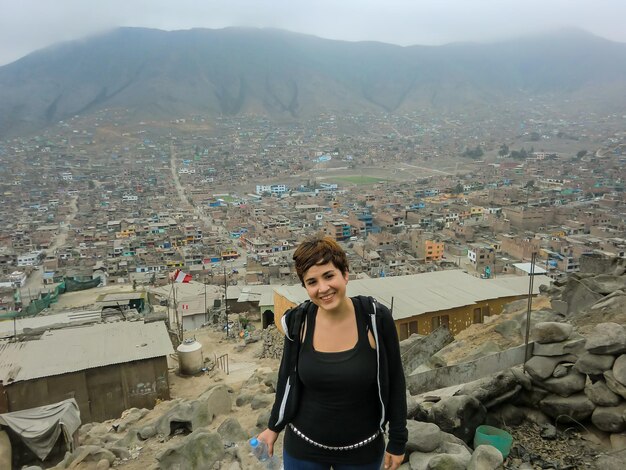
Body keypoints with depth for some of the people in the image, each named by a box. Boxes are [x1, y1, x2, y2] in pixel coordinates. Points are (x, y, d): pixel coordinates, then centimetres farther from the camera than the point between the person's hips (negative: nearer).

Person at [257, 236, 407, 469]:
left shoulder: (375, 318, -18)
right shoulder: (298, 321, -14)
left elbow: (394, 381, -8)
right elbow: (288, 377, 2)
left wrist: (397, 441, -2)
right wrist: (274, 426, 11)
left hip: (362, 450, -1)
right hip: (303, 446, 1)